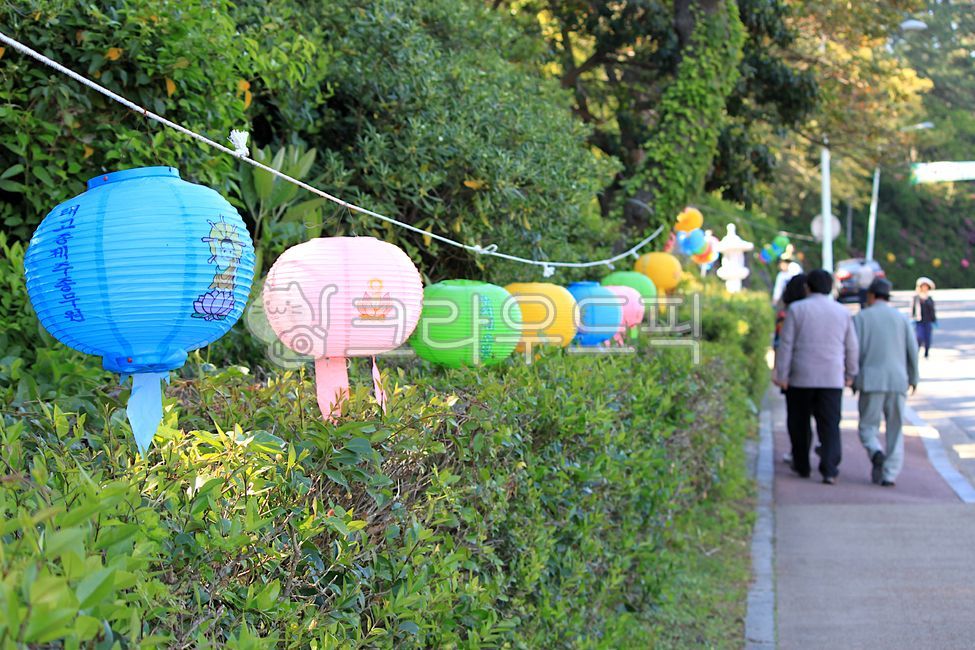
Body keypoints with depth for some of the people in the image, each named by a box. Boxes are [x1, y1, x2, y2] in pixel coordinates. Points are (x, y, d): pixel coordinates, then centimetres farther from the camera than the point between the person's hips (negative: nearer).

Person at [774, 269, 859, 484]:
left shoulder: (797, 309, -2)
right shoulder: (842, 312, 6)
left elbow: (786, 344, -6)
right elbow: (852, 347, 9)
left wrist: (781, 374, -5)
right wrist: (850, 374, 20)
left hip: (800, 377, -1)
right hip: (832, 378, 1)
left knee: (799, 424, 13)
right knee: (830, 425, 0)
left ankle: (802, 465, 22)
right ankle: (829, 470, -12)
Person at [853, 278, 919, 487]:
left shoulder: (860, 318, 3)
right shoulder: (902, 318, 9)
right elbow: (913, 351, 6)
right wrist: (913, 378, 17)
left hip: (871, 381, -2)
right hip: (898, 381, 2)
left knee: (867, 427, 7)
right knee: (895, 430, 8)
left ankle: (876, 453, -22)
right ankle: (889, 475, 0)